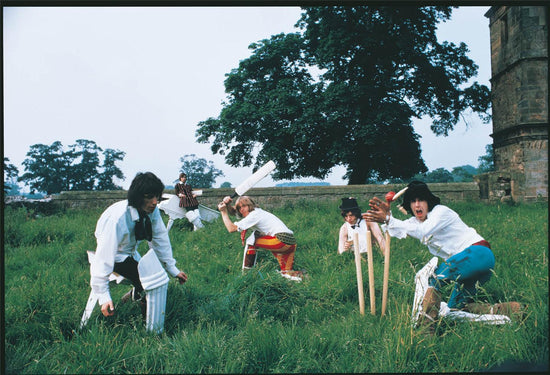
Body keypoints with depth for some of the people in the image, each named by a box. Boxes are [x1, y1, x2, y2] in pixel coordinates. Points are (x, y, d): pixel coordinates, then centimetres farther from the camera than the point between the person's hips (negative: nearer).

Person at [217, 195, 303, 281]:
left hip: (283, 240, -10)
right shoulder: (255, 211, 22)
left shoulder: (254, 215, -6)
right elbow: (233, 212, 27)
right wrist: (228, 204, 7)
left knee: (251, 241, 2)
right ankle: (287, 272, 24)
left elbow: (231, 228, -9)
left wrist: (223, 211, -1)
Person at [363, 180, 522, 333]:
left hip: (478, 253, -10)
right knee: (456, 306, 11)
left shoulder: (441, 211, -12)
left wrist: (388, 219, -38)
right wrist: (387, 216, -32)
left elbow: (423, 232, -32)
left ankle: (426, 326, -25)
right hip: (465, 261, 10)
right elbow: (399, 230, -9)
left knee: (432, 277, -24)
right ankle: (503, 310, 12)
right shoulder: (417, 221, 12)